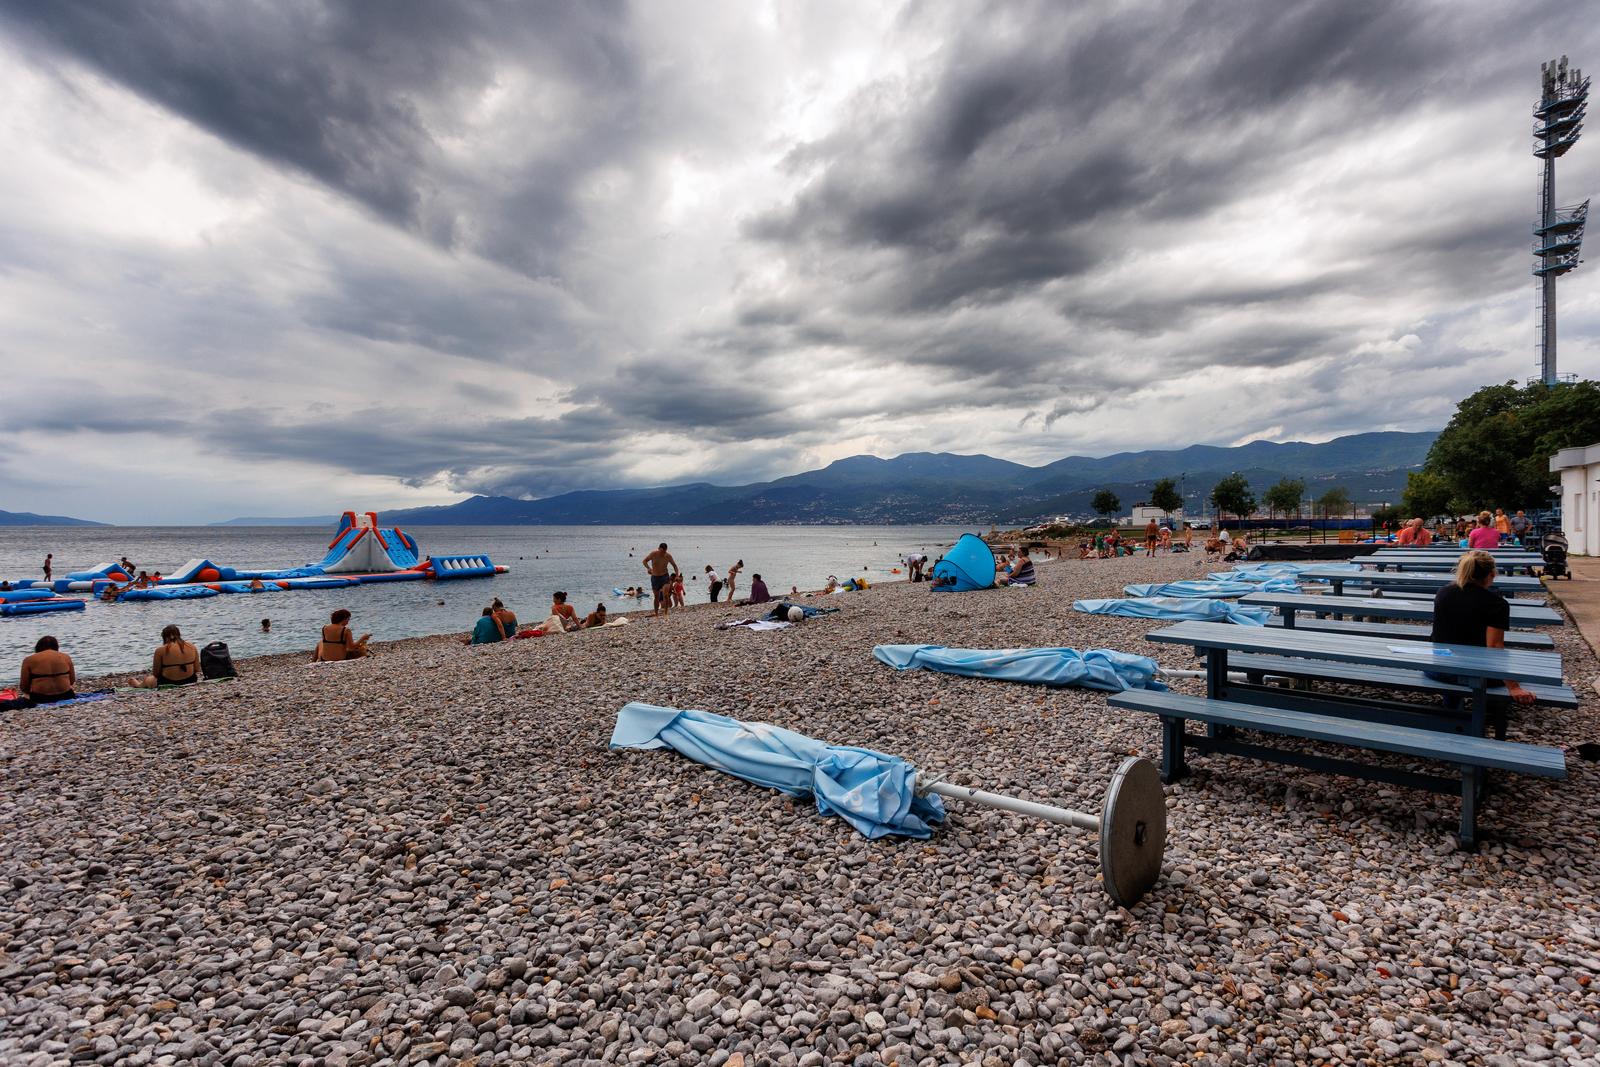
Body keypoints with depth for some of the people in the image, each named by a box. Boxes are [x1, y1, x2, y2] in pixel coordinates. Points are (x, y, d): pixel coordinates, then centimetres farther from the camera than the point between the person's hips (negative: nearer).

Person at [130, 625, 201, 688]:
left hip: (168, 683, -3)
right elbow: (197, 670, 0)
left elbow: (155, 673, -1)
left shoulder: (160, 650, -9)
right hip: (190, 681, 3)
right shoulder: (192, 647, -2)